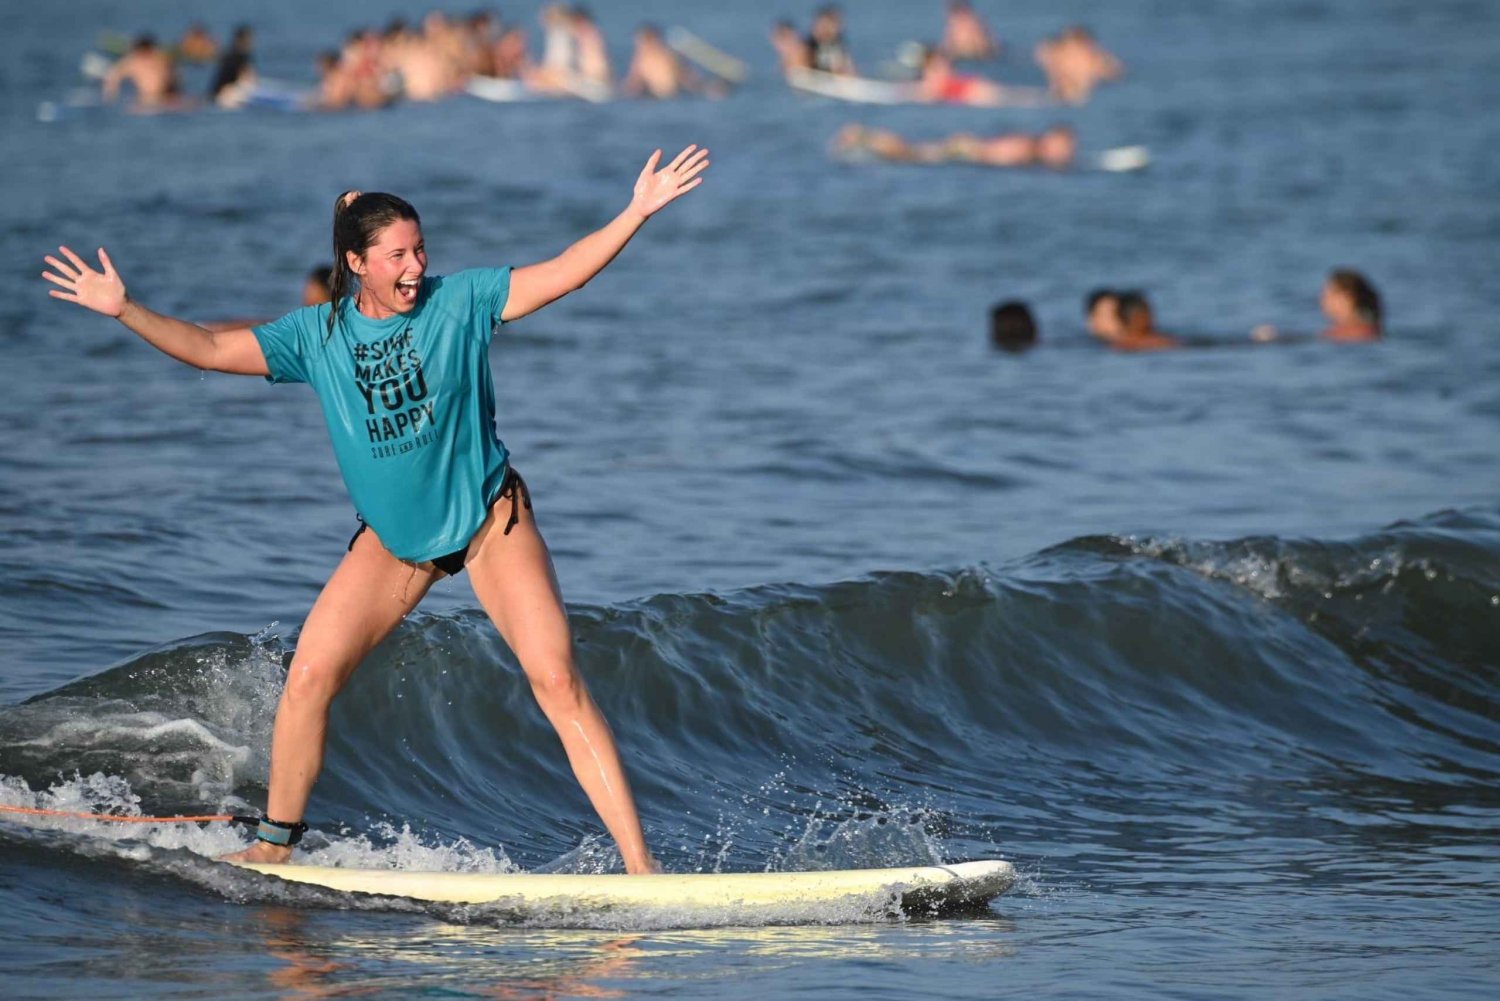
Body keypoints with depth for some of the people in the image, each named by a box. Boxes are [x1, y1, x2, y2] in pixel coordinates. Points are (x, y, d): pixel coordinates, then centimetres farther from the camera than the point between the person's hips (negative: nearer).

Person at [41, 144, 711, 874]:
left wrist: (637, 212, -24)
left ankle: (639, 866, -14)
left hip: (488, 518, -3)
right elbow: (209, 350, -3)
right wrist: (123, 310, -13)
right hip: (391, 537, 3)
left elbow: (562, 274, -13)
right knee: (309, 676, -5)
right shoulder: (318, 334, -3)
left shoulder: (459, 302, -9)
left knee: (558, 682, -13)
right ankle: (275, 843, 15)